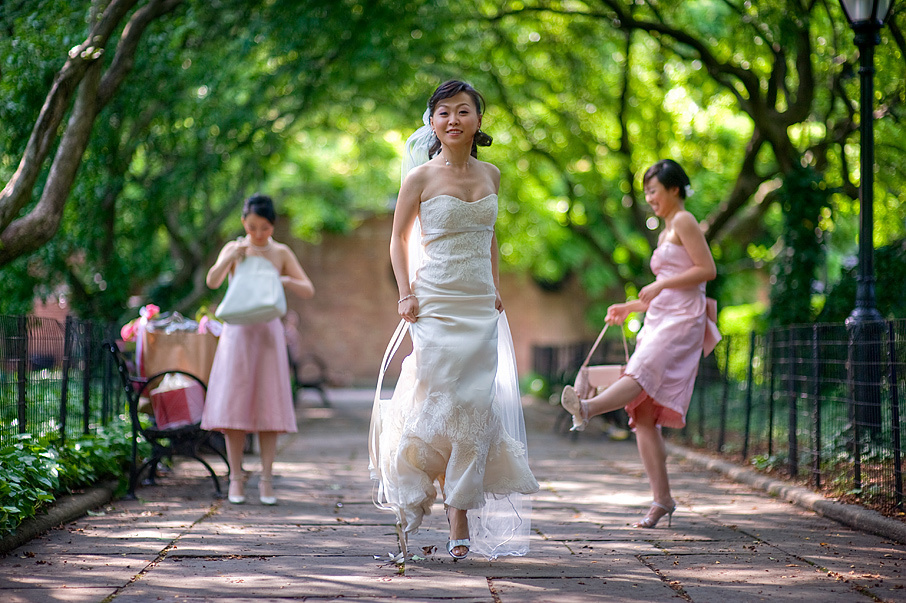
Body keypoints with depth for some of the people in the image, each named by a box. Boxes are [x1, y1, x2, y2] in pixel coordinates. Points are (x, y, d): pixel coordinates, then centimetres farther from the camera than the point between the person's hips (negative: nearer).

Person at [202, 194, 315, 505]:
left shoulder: (281, 254, 4)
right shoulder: (234, 249, 2)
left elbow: (308, 291, -2)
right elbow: (212, 281, -13)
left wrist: (285, 281, -21)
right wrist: (231, 256, -28)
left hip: (268, 331, 1)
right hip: (237, 331, -1)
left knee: (268, 405, -1)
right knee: (234, 405, -4)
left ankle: (266, 480, 3)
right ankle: (236, 479, 2)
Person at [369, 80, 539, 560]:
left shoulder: (491, 175, 9)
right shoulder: (421, 177, -3)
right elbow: (399, 237, 4)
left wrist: (496, 286, 14)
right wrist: (405, 294, -5)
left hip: (481, 305, 4)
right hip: (436, 303, -4)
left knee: (475, 406, -3)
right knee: (438, 403, -7)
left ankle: (460, 514, 3)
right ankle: (406, 493, 17)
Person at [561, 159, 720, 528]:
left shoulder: (684, 221, 1)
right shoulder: (666, 232, 27)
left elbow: (707, 269, -11)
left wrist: (659, 285, -15)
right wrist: (631, 307, 22)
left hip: (682, 319, -8)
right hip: (659, 320, 8)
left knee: (641, 374, -35)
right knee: (643, 416, -3)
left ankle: (587, 408, -63)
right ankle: (662, 499, -4)